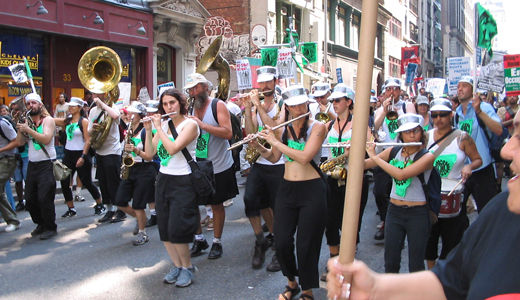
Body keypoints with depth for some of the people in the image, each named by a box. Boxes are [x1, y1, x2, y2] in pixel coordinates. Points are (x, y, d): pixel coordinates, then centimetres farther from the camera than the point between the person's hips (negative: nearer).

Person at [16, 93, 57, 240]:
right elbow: (20, 142, 6)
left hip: (46, 165, -6)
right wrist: (20, 130, -9)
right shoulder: (27, 121, 12)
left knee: (44, 199, -8)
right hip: (32, 165, 6)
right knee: (30, 199, 9)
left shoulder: (48, 120, -5)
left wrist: (28, 129, -22)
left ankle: (50, 228, 6)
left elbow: (46, 139, -20)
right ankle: (41, 224, 27)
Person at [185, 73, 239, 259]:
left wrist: (202, 125, -24)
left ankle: (217, 242, 21)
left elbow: (228, 133, -20)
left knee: (216, 204, 6)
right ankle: (199, 240, 24)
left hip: (218, 166, -4)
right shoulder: (191, 108, 7)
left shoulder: (218, 105, -8)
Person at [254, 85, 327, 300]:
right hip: (286, 189, 5)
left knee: (306, 245, 1)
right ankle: (291, 283, 29)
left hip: (312, 190, -4)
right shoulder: (283, 127, 7)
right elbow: (274, 158, 15)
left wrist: (276, 142, -16)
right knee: (281, 241, 4)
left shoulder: (317, 127, -7)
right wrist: (258, 146, -2)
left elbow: (304, 157, -21)